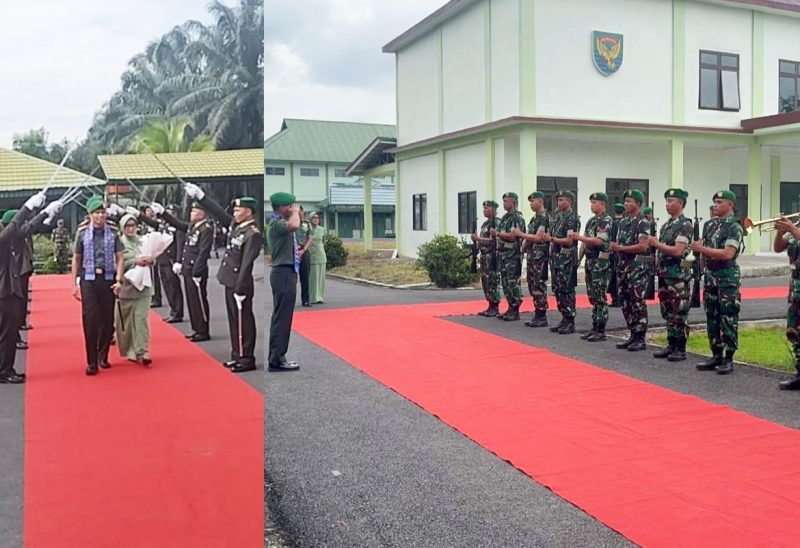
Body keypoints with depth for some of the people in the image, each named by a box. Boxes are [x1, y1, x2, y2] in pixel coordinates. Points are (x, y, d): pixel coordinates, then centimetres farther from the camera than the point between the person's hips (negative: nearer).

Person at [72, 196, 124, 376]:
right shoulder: (82, 234, 2)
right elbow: (76, 259, 7)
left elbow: (119, 258, 3)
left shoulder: (113, 234, 3)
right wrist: (75, 283, 5)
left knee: (107, 319, 5)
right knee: (90, 320, -6)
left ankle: (103, 356, 21)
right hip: (88, 280, -1)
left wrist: (119, 280, -7)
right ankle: (91, 361, -2)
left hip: (108, 279, 1)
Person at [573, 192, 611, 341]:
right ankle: (595, 328, 17)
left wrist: (580, 237, -16)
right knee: (593, 297, 11)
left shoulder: (606, 221, -11)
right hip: (590, 262, 9)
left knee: (600, 298, -6)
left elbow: (599, 241, -21)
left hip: (601, 263, -9)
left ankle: (601, 331, -2)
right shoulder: (591, 221, 16)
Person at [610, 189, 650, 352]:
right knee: (625, 302, 10)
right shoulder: (623, 221, 14)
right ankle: (633, 335, 19)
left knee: (637, 302, -4)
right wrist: (614, 247, -4)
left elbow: (643, 246, -18)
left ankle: (640, 339, 2)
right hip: (623, 265, 8)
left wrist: (621, 248, -17)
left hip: (637, 266, -8)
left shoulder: (643, 222, -10)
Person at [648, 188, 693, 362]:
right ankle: (671, 345, 20)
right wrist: (657, 267, 9)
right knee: (667, 312, 12)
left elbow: (678, 251, -20)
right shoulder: (666, 225, 16)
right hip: (664, 274, 8)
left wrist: (657, 243, -13)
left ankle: (680, 349, 3)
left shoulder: (685, 225, -11)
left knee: (679, 313, -3)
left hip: (679, 275, -8)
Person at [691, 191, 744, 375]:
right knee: (712, 317, 10)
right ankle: (716, 356, 18)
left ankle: (729, 359, 4)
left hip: (727, 277, -8)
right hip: (710, 276, 8)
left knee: (728, 319, -2)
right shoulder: (712, 225, 12)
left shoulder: (734, 227, -10)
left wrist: (702, 248, -20)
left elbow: (727, 254, -22)